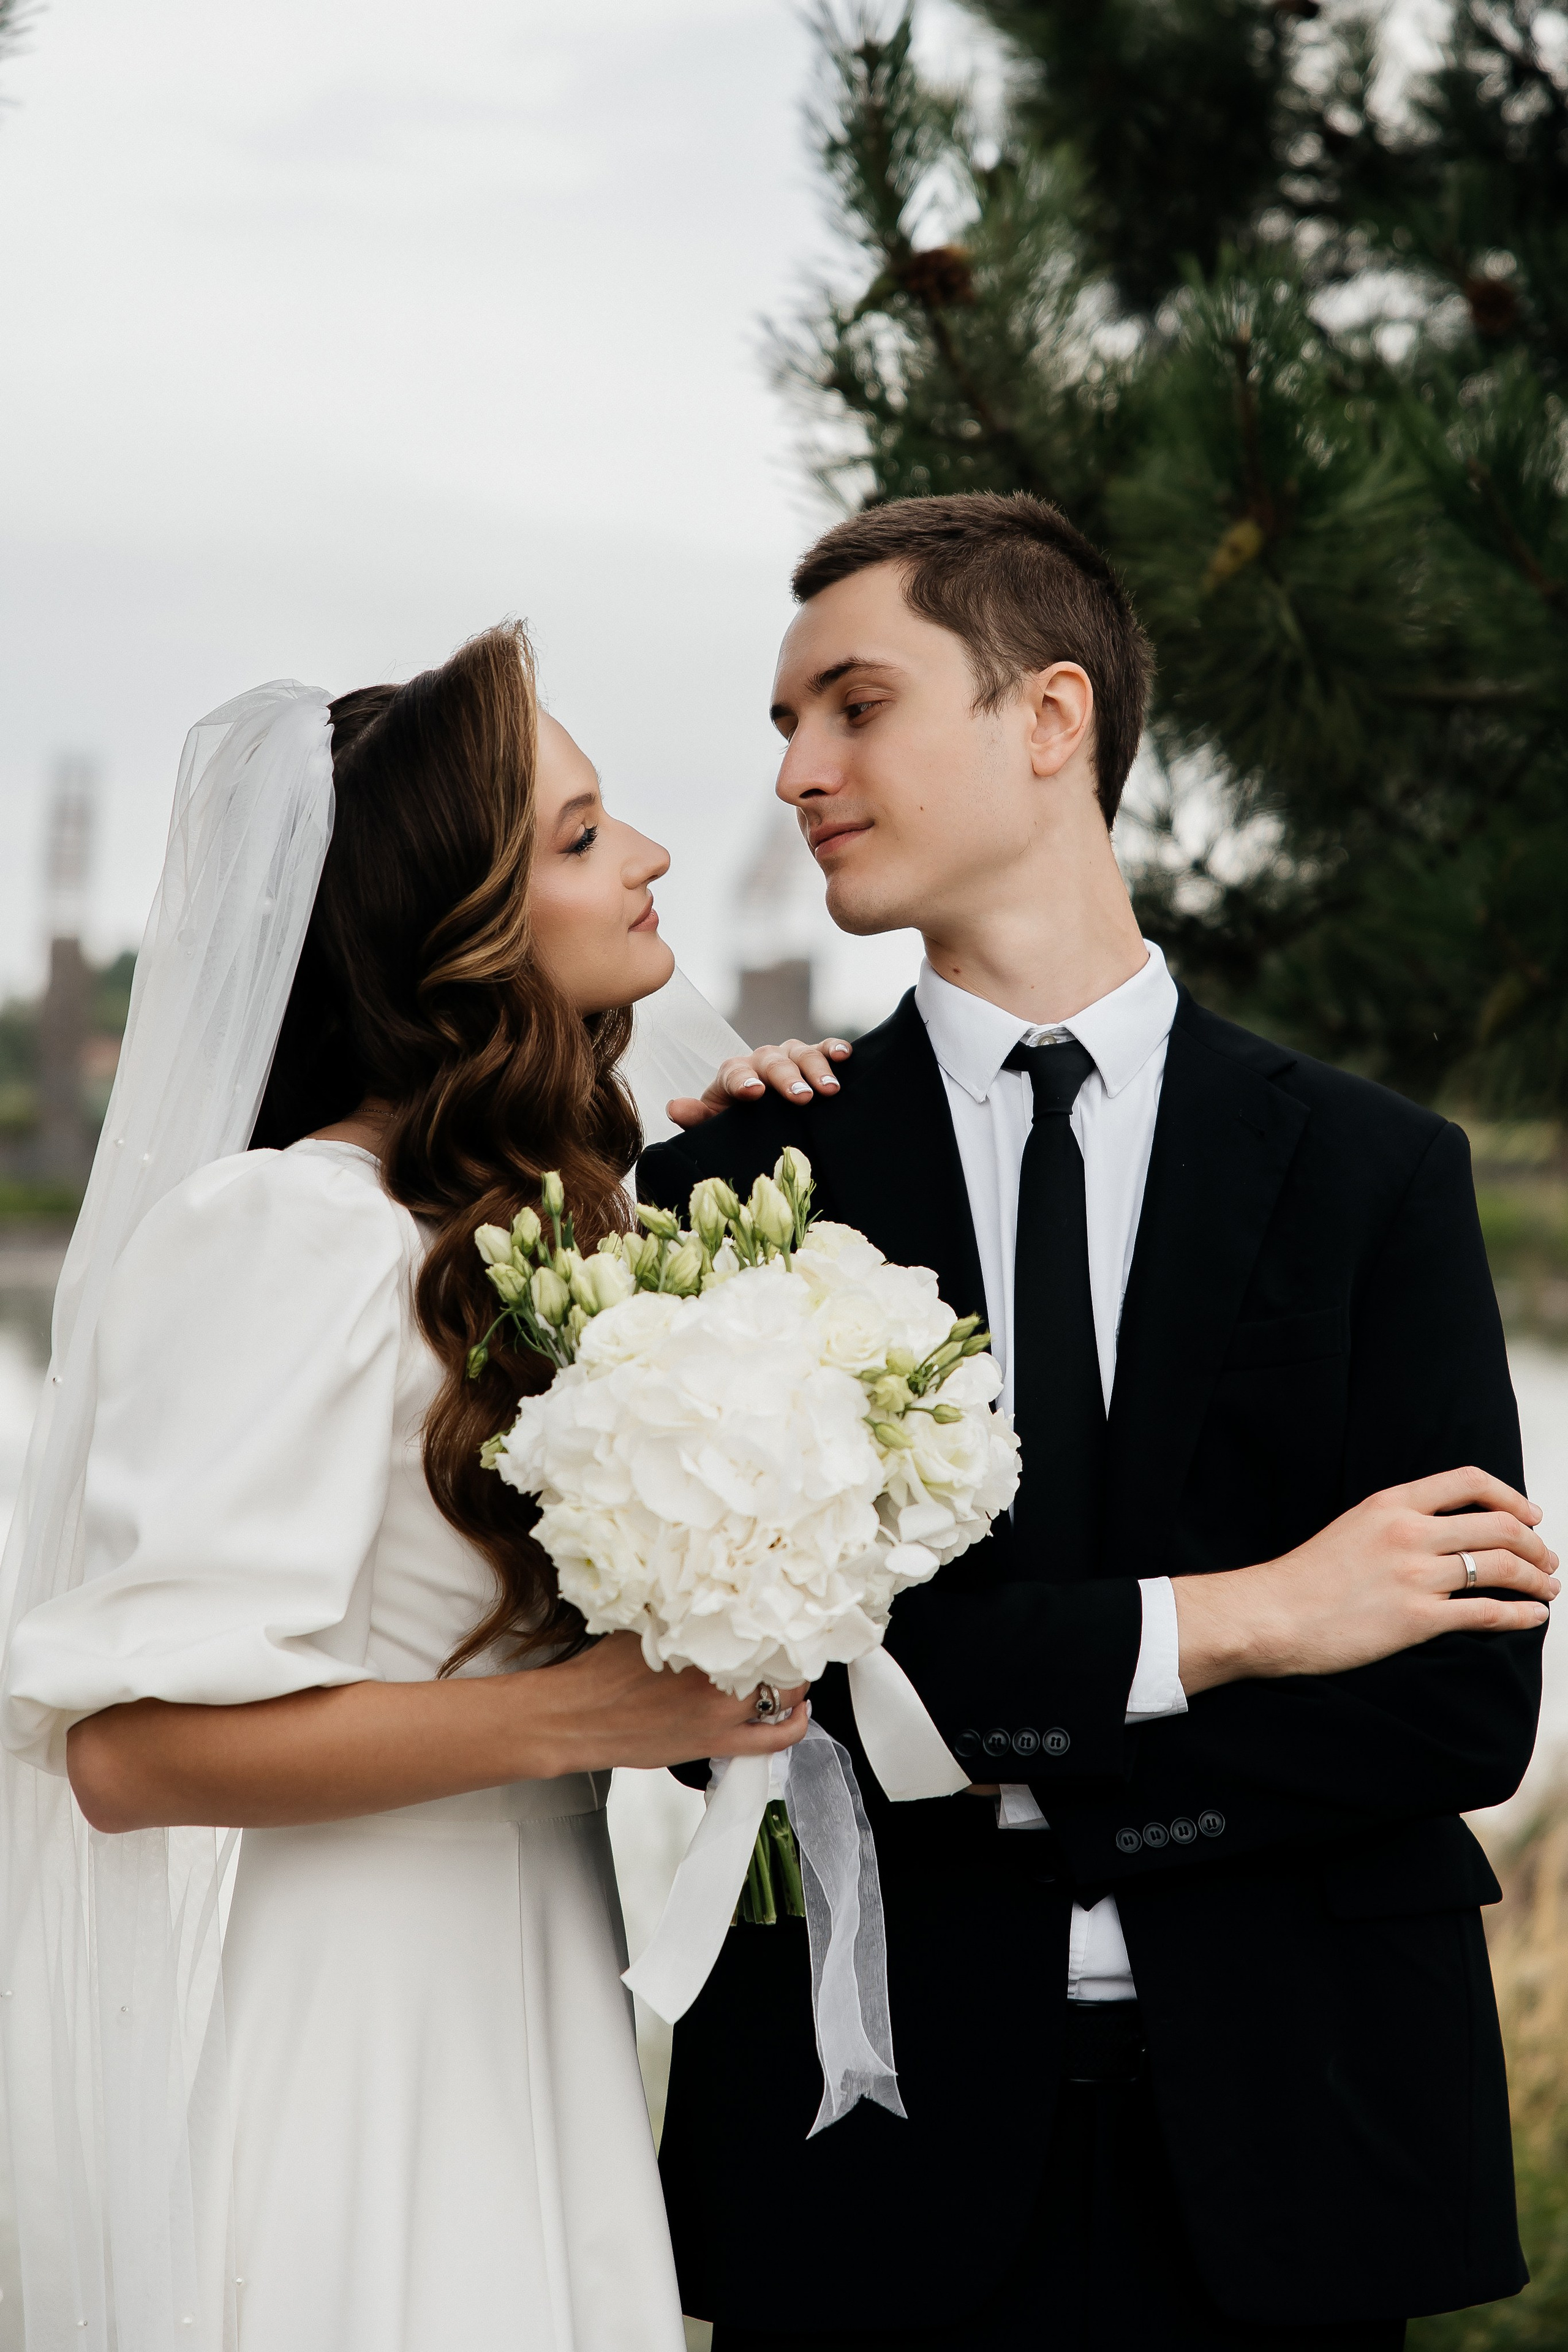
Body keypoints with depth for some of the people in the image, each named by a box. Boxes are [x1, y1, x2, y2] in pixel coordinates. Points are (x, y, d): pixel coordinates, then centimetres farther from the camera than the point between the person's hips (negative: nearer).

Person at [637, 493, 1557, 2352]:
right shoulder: (737, 1191, 2)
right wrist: (1219, 1624, -14)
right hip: (877, 2169, 0)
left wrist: (1013, 1770, -13)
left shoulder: (1374, 1173, 2)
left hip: (1280, 2151, 1)